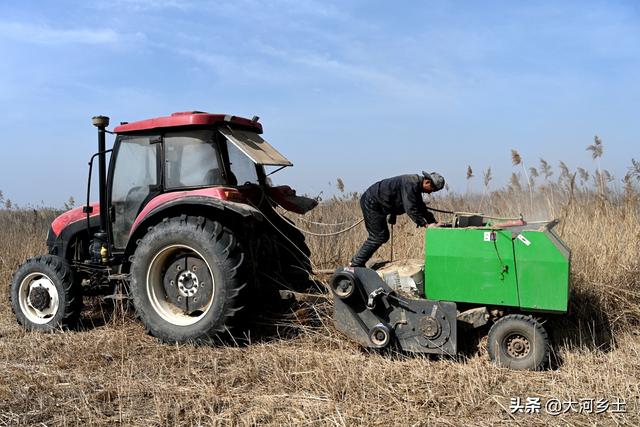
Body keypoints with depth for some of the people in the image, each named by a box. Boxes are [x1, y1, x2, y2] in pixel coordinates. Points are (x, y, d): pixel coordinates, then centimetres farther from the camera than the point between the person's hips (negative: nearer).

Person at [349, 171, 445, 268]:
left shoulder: (416, 185, 9)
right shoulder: (410, 184, -24)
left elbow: (421, 207, 18)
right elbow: (410, 209, -29)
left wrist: (432, 221, 8)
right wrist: (425, 224, -26)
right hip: (371, 203, -10)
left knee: (384, 237, 12)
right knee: (377, 237, -11)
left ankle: (357, 262, 16)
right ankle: (355, 264, -4)